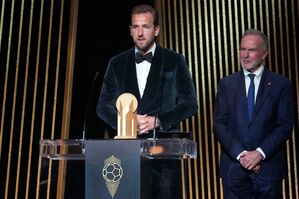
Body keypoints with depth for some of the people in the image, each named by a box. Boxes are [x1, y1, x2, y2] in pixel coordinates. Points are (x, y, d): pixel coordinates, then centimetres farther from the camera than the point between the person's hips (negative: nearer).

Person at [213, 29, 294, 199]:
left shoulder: (281, 84, 2)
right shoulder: (227, 84, 5)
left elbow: (285, 126, -3)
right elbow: (219, 124, 0)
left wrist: (260, 153, -13)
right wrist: (240, 154, -11)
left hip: (268, 167, -1)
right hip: (234, 165, 1)